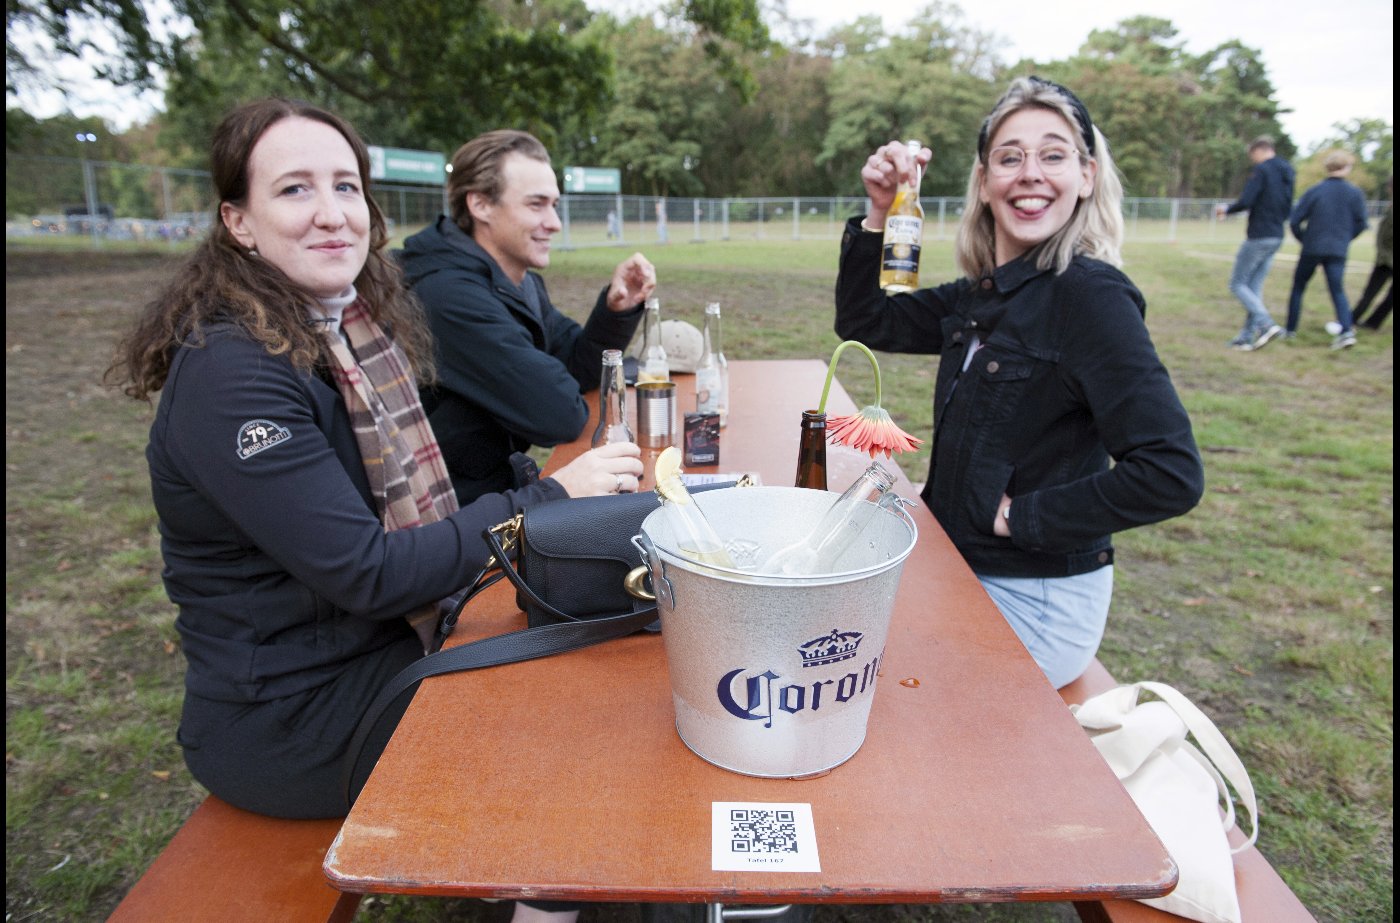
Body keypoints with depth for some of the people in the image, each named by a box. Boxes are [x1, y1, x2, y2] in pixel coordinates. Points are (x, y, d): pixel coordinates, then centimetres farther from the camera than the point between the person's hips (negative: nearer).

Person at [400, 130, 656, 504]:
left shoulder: (521, 280, 5)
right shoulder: (452, 296, -25)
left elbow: (578, 368, 8)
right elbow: (559, 417, -27)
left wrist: (617, 308, -8)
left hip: (502, 481, 8)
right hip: (461, 511, -8)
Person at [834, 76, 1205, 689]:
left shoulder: (1090, 297, -20)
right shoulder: (979, 295, 3)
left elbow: (1172, 474, -26)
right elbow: (862, 323, 9)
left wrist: (1019, 515, -18)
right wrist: (879, 214, -3)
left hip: (1034, 603, -7)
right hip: (962, 569, 7)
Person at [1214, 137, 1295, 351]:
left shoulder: (1261, 169, -11)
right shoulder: (1287, 172, 14)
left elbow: (1246, 201, -20)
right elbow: (1287, 208, 19)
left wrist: (1226, 209, -2)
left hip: (1258, 237, -8)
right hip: (1276, 237, 8)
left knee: (1237, 284, -1)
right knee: (1254, 286, 11)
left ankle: (1266, 324, -16)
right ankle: (1247, 337, 11)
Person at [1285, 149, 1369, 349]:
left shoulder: (1314, 192, -5)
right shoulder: (1356, 194, 0)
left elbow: (1294, 221, -6)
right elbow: (1361, 224, 1)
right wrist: (1344, 239, 18)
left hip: (1311, 249, -2)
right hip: (1338, 251, 2)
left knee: (1298, 287, 12)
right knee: (1337, 290, 5)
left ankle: (1291, 330, 14)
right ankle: (1347, 331, -11)